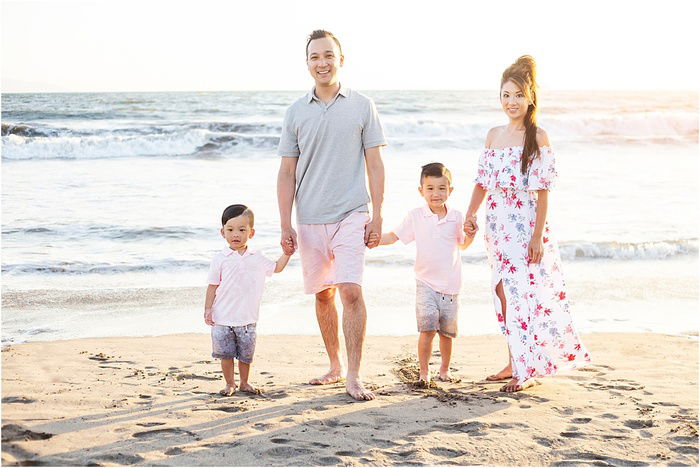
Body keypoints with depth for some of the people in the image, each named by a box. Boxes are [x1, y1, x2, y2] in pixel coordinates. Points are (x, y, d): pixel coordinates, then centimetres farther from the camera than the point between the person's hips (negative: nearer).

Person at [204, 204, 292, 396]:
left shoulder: (257, 259, 6)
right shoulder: (220, 259, -3)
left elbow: (276, 267, 24)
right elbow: (213, 286, 0)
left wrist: (286, 253, 13)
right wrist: (208, 309, -4)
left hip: (247, 319, 2)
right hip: (223, 318, -2)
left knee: (246, 354, 9)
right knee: (226, 353, 2)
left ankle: (244, 382, 27)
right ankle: (230, 384, 18)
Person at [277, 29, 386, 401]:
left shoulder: (362, 106, 3)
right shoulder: (296, 112, 7)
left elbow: (375, 165, 3)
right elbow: (287, 172, 8)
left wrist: (377, 216, -3)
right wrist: (285, 225, 2)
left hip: (351, 216, -3)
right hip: (310, 220, 3)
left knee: (351, 292, -14)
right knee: (322, 295, 11)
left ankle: (353, 377, -10)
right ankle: (334, 366, 26)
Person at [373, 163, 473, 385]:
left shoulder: (456, 217, 3)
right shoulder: (415, 216, -1)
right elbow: (394, 236, 5)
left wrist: (471, 233, -1)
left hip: (451, 285, 2)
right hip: (426, 283, -2)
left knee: (447, 331, 9)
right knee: (427, 329, -12)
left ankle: (444, 369, 28)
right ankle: (423, 371, 1)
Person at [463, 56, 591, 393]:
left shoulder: (538, 137, -7)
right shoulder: (494, 135, 11)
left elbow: (543, 191, -11)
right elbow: (483, 181, 15)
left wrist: (538, 236, -15)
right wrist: (470, 215, 4)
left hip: (526, 224, -6)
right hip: (498, 224, 6)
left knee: (524, 293, -6)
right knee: (504, 293, 9)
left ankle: (530, 370, 3)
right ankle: (515, 363, 19)